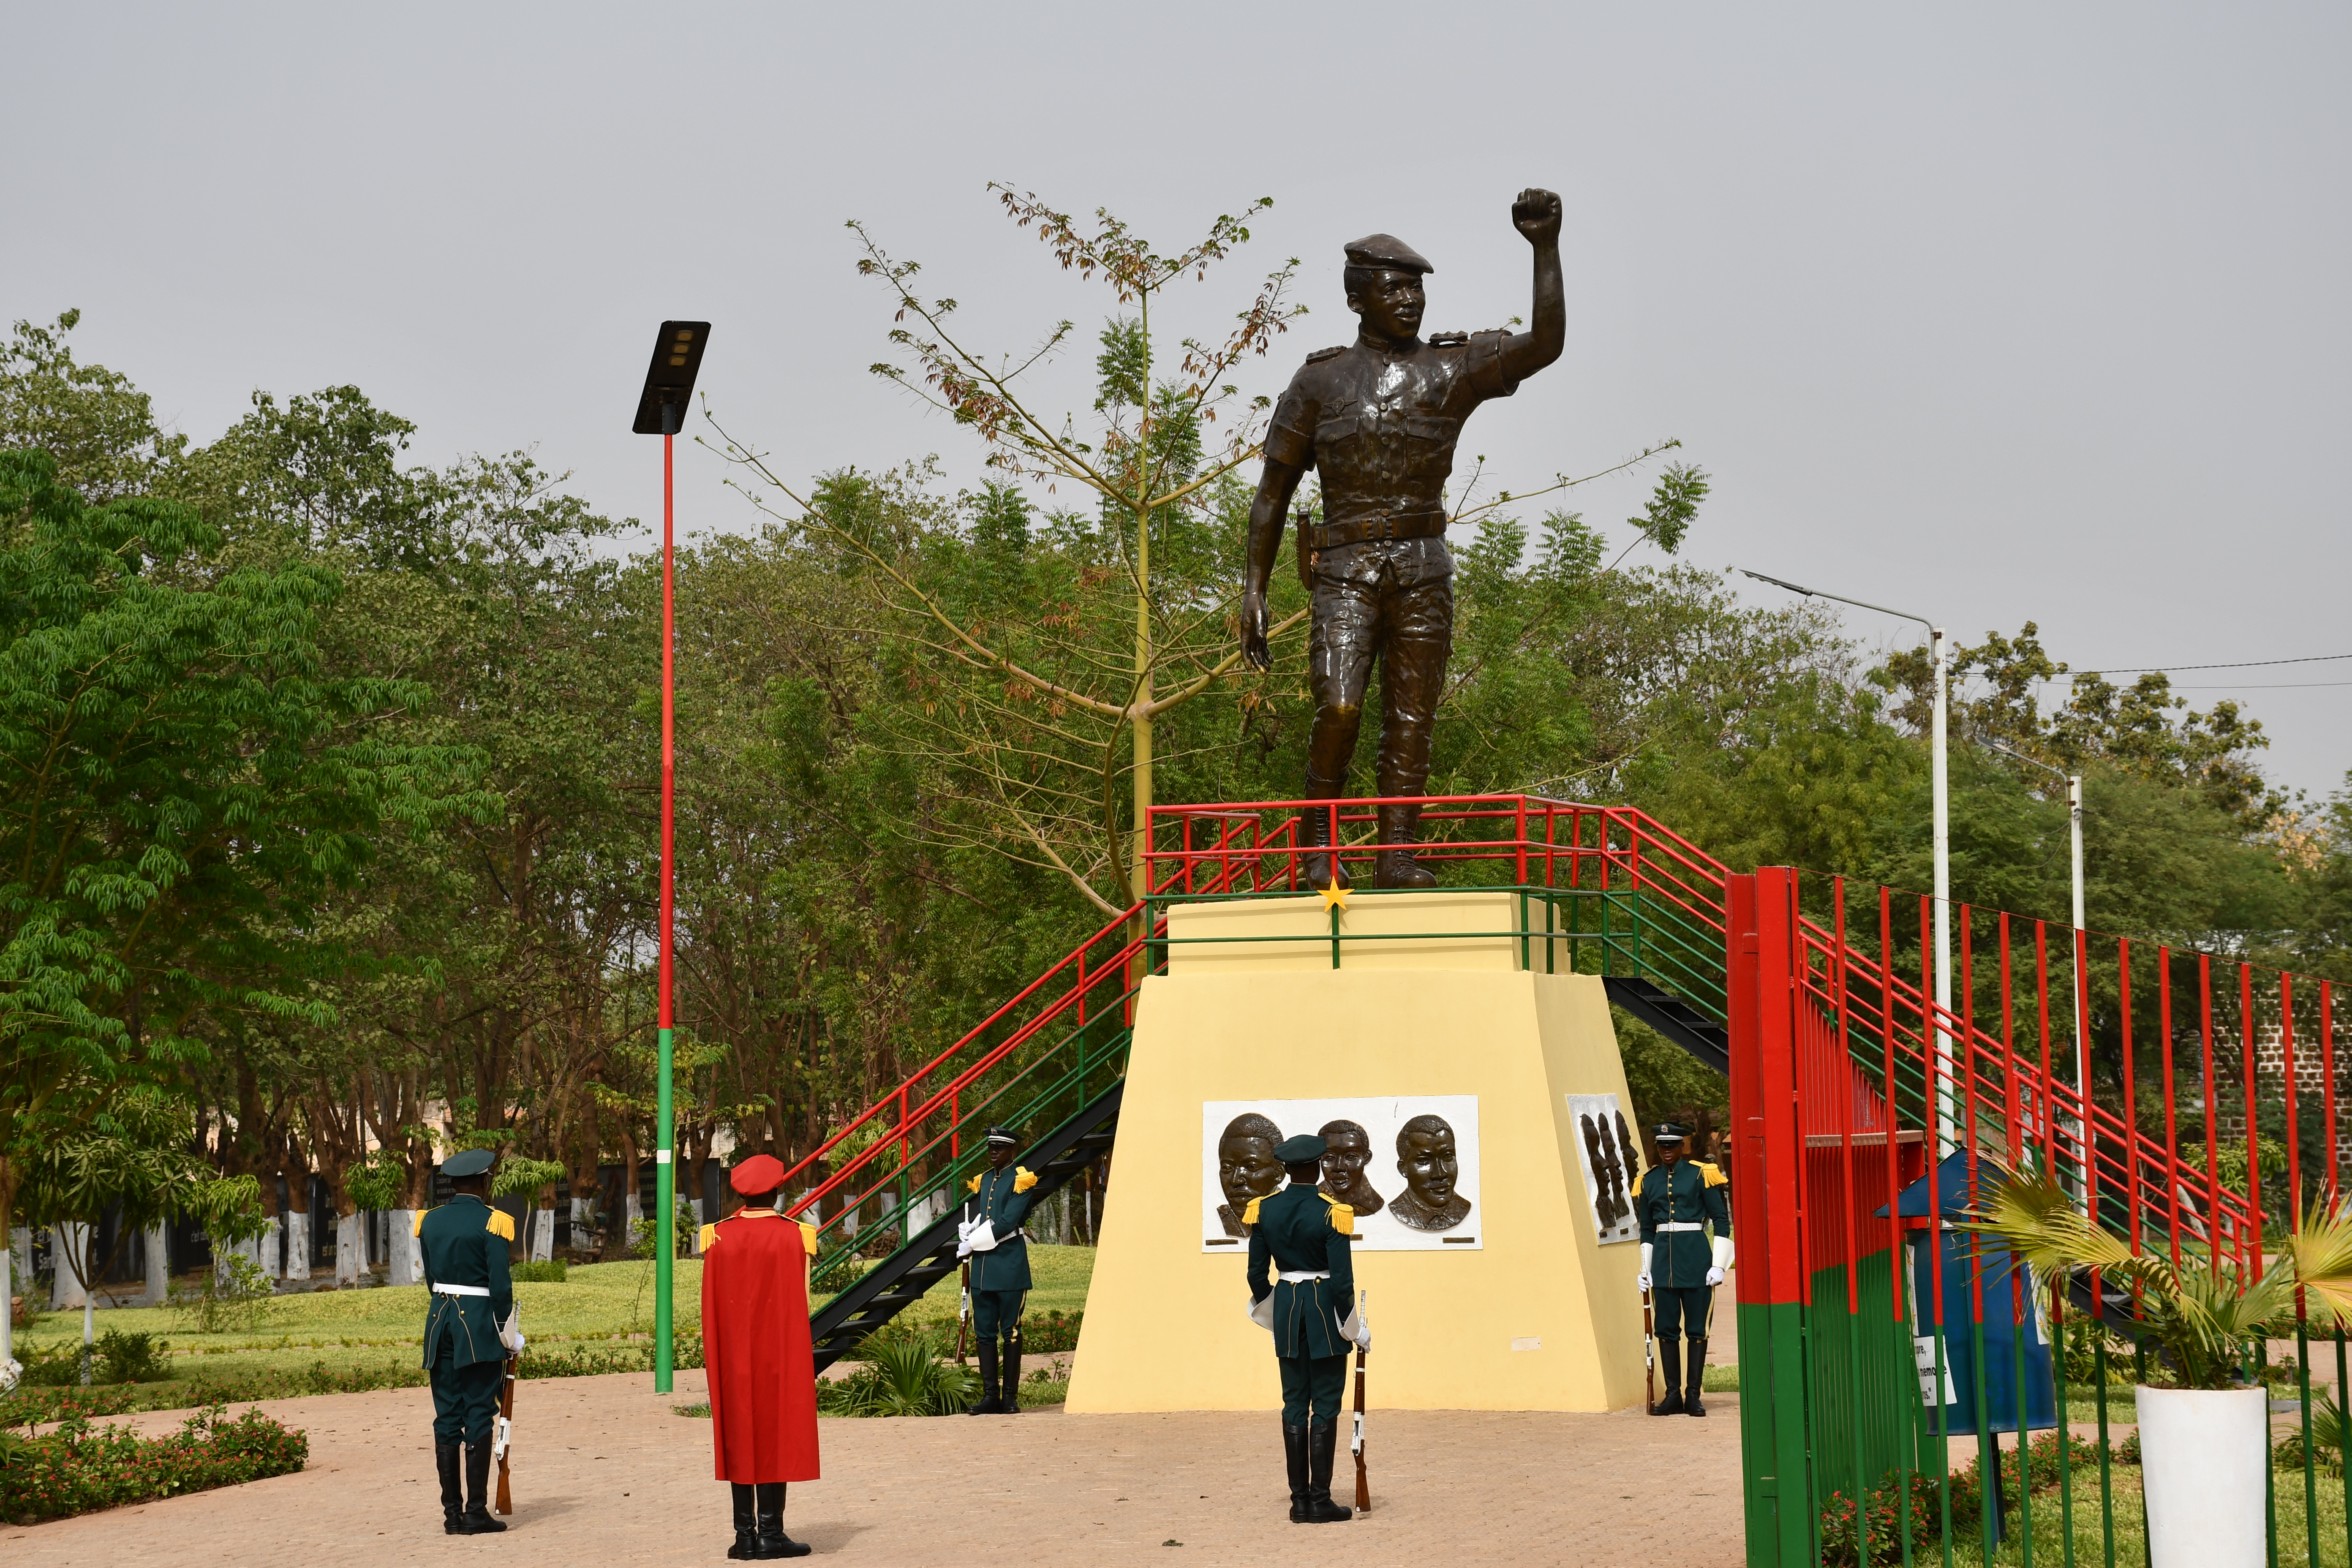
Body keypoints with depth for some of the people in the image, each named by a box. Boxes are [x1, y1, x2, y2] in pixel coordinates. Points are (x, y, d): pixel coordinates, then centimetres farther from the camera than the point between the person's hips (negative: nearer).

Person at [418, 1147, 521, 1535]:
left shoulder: (430, 1222, 8)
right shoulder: (492, 1222, -9)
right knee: (479, 1417, -2)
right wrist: (509, 1336, -5)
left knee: (447, 1417, 7)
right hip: (480, 1327, -5)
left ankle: (452, 1513, 8)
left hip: (440, 1321, 5)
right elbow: (500, 1283, -12)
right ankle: (476, 1513, -4)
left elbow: (431, 1278, 13)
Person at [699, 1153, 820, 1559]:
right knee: (775, 1437, 3)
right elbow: (799, 1306, -8)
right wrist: (801, 1361, -2)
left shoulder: (718, 1238, -2)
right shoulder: (793, 1237, -9)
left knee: (739, 1438, 7)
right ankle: (771, 1534, 1)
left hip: (733, 1358, 3)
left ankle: (745, 1536, 7)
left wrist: (713, 1359, 7)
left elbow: (711, 1307, 0)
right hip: (778, 1356, -3)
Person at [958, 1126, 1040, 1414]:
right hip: (982, 1266, 6)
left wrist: (971, 1244, -10)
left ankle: (1010, 1397, 1)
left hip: (1010, 1267, -6)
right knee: (984, 1332, 5)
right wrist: (967, 1238, -9)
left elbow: (1007, 1222, -13)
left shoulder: (1021, 1180, -4)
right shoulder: (982, 1181, 17)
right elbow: (970, 1218, 14)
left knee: (1010, 1331, -2)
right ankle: (990, 1396, 7)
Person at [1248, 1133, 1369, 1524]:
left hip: (1286, 1306, 4)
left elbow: (1257, 1272, 4)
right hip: (1325, 1309, -4)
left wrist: (1264, 1307, 23)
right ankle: (1320, 1502, 1)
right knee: (1325, 1406, 2)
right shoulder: (1331, 1213, -14)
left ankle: (1299, 1501, 10)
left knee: (1295, 1404, 10)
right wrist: (1355, 1328, -5)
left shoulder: (1265, 1210, -1)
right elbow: (1342, 1278, -16)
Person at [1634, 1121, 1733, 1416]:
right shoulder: (1649, 1180, 10)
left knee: (1697, 1328, 0)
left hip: (1695, 1256, -4)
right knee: (1667, 1328, 3)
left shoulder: (1700, 1175, -2)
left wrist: (1718, 1265, -8)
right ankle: (1673, 1395, 8)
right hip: (1663, 1258, 4)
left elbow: (1722, 1220, -1)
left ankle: (1693, 1395, 5)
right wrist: (1646, 1269, 12)